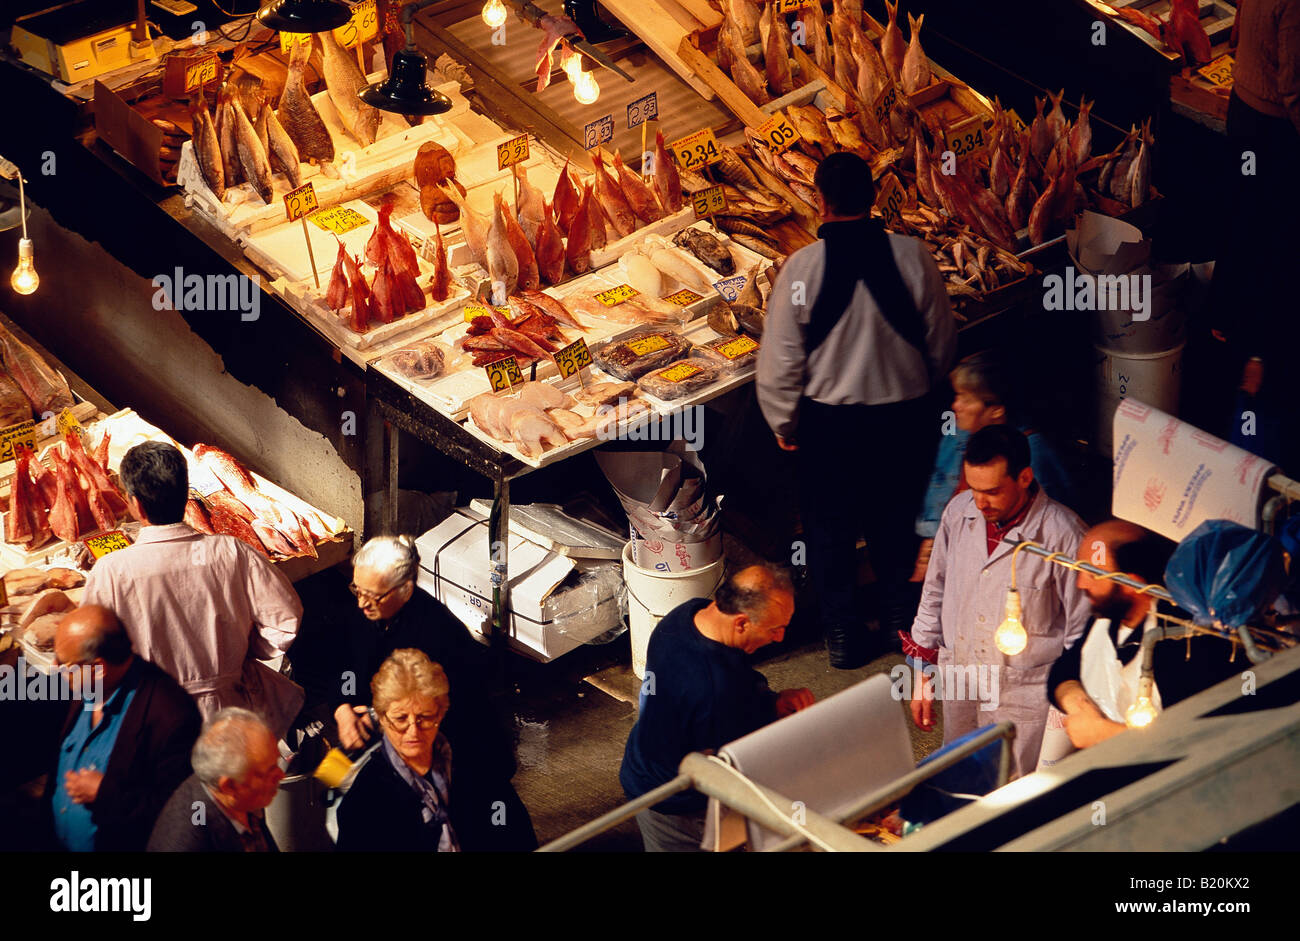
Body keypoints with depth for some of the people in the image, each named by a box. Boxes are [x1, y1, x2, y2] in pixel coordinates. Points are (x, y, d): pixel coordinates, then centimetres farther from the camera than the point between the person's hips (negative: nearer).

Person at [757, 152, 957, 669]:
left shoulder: (801, 267, -17)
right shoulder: (912, 256, -11)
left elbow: (781, 359, -10)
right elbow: (942, 342, 0)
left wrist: (783, 423, 6)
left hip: (828, 420, -2)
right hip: (903, 414, 2)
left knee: (830, 526, 15)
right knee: (896, 519, 21)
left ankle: (843, 634, 22)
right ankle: (901, 617, 34)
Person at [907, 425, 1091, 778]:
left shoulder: (1061, 534, -17)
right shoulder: (959, 511, -1)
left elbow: (1082, 630, -7)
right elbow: (935, 593, 14)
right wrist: (922, 675, 15)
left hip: (1026, 697, -5)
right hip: (960, 688, 5)